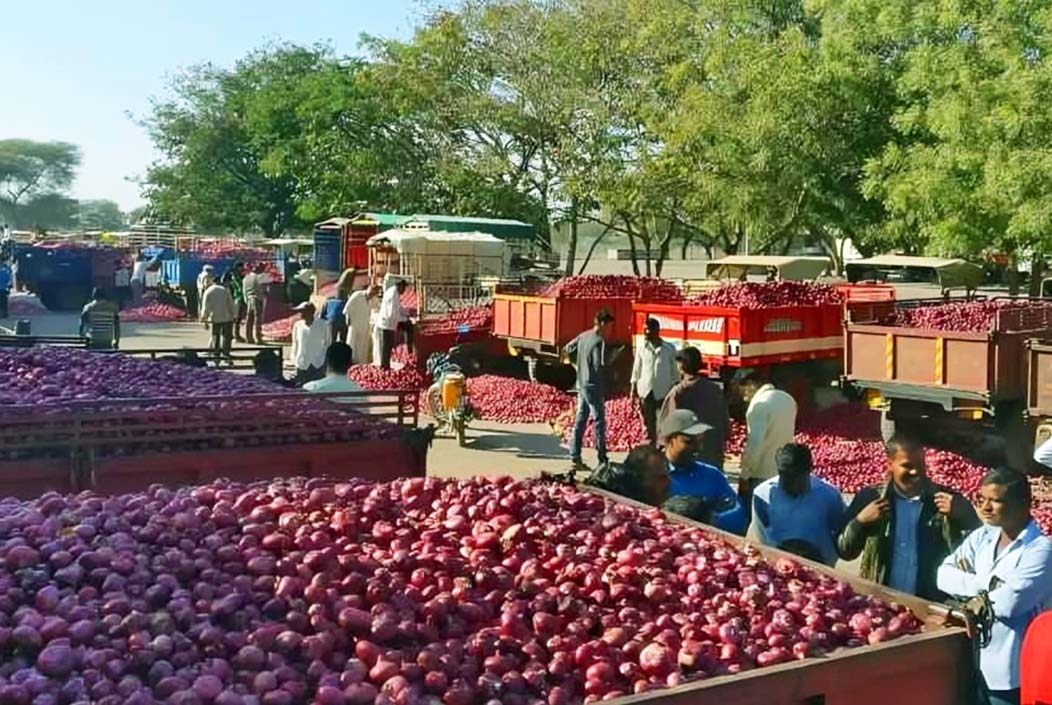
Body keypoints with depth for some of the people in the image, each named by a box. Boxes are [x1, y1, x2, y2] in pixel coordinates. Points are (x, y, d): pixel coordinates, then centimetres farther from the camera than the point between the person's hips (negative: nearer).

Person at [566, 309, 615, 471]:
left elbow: (568, 349, 18)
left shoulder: (583, 336, 7)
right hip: (593, 387, -8)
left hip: (581, 385, 8)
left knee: (580, 420, 11)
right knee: (599, 422, 0)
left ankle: (575, 457, 12)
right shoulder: (599, 341, -17)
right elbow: (599, 366, -21)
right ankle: (602, 459, 4)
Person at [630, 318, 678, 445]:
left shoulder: (669, 349, -4)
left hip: (663, 391, -1)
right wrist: (634, 388, 3)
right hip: (645, 390, 1)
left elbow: (674, 370, 2)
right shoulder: (641, 348, 0)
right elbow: (636, 369, 5)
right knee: (648, 421, 8)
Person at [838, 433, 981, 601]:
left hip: (931, 605, 0)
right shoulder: (870, 498, 0)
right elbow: (844, 552, 4)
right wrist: (859, 522, -12)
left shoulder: (949, 501, -1)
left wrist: (962, 516, -14)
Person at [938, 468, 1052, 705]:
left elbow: (1008, 603, -25)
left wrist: (969, 589, -8)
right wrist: (986, 584, -17)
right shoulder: (981, 537, 5)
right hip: (975, 662, 6)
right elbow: (944, 575, -3)